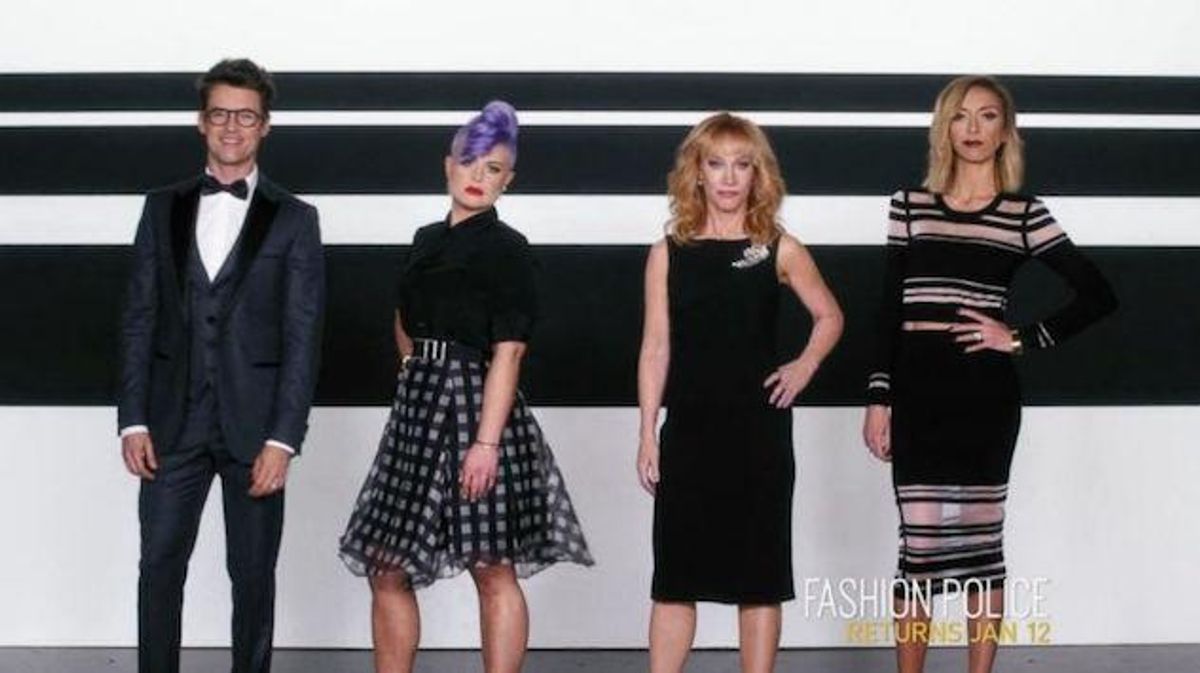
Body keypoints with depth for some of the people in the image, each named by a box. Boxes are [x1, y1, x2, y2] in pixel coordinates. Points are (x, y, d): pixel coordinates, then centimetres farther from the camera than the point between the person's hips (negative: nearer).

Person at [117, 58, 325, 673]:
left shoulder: (293, 220, 2)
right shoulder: (163, 207, 9)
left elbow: (302, 337, -4)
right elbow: (139, 317, 7)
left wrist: (282, 439, -11)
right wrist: (134, 419, -1)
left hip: (252, 424, -2)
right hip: (174, 421, 2)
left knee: (253, 573, 6)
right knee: (159, 565, 2)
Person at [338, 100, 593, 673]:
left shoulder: (507, 249, -6)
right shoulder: (427, 241, 14)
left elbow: (508, 351, -15)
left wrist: (487, 441, -23)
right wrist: (419, 377, 13)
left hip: (475, 409, -7)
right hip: (419, 411, 7)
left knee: (493, 572, -2)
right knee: (385, 568, 7)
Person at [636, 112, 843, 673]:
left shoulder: (780, 251, 1)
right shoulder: (669, 253, 3)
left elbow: (829, 317, 14)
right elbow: (656, 347, 3)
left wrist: (805, 365, -3)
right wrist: (647, 433, -1)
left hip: (759, 429, 0)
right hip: (688, 429, 1)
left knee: (759, 571, 5)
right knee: (675, 571, 2)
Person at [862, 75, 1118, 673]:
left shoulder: (1025, 214, 3)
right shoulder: (909, 205, 8)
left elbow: (1099, 296, 2)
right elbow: (889, 307, 7)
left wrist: (1024, 339, -4)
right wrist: (878, 397, 2)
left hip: (985, 390, 0)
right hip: (917, 387, 1)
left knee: (981, 540, 5)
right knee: (921, 541, -1)